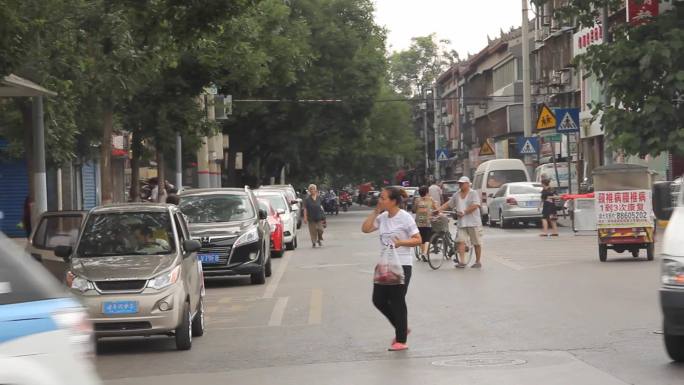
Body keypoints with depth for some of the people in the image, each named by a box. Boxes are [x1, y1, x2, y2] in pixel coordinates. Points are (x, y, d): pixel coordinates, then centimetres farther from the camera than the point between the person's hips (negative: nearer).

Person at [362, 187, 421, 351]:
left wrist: (401, 242, -26)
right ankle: (402, 329, 26)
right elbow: (365, 228, 5)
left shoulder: (405, 218, -11)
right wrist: (375, 212, 1)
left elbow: (418, 240, -11)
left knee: (397, 302, -3)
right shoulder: (382, 217, 8)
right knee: (379, 300, 7)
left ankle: (401, 341, 7)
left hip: (401, 265, -7)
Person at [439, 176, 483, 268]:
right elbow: (448, 204, 20)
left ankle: (478, 262, 14)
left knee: (477, 243, 4)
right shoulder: (457, 195, 14)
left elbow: (475, 205, -15)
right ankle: (461, 262, -14)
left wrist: (464, 212, -19)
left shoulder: (473, 193, -4)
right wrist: (439, 209, 8)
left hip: (474, 222, -5)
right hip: (462, 223, 5)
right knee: (461, 241, -10)